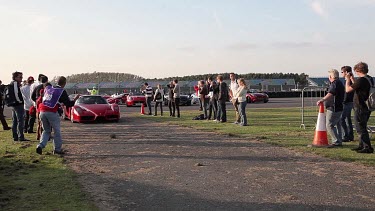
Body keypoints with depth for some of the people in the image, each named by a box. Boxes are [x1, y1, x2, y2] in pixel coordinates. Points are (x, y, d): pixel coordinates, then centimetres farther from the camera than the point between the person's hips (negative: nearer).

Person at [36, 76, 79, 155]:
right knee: (57, 131, 9)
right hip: (52, 113, -5)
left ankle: (40, 145, 1)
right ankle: (57, 149, 13)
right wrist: (75, 99, 12)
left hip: (42, 112, 6)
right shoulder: (62, 91, -3)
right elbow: (68, 104, -3)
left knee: (46, 131, 19)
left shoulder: (47, 88, 14)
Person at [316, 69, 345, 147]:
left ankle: (336, 142, -11)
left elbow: (331, 94, -32)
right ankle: (339, 141, 20)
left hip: (333, 109, -11)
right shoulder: (339, 83, 19)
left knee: (329, 125, -10)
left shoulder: (335, 83, -15)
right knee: (337, 125, 15)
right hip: (338, 108, 11)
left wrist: (322, 100, -41)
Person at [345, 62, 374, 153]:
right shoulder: (370, 79, 9)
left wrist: (348, 79, -2)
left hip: (360, 108, -9)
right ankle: (362, 145, 28)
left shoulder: (361, 80, -21)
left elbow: (348, 89, -16)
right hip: (367, 107, 9)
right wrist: (352, 79, 22)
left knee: (361, 129, -2)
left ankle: (368, 147, -1)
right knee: (362, 128, 19)